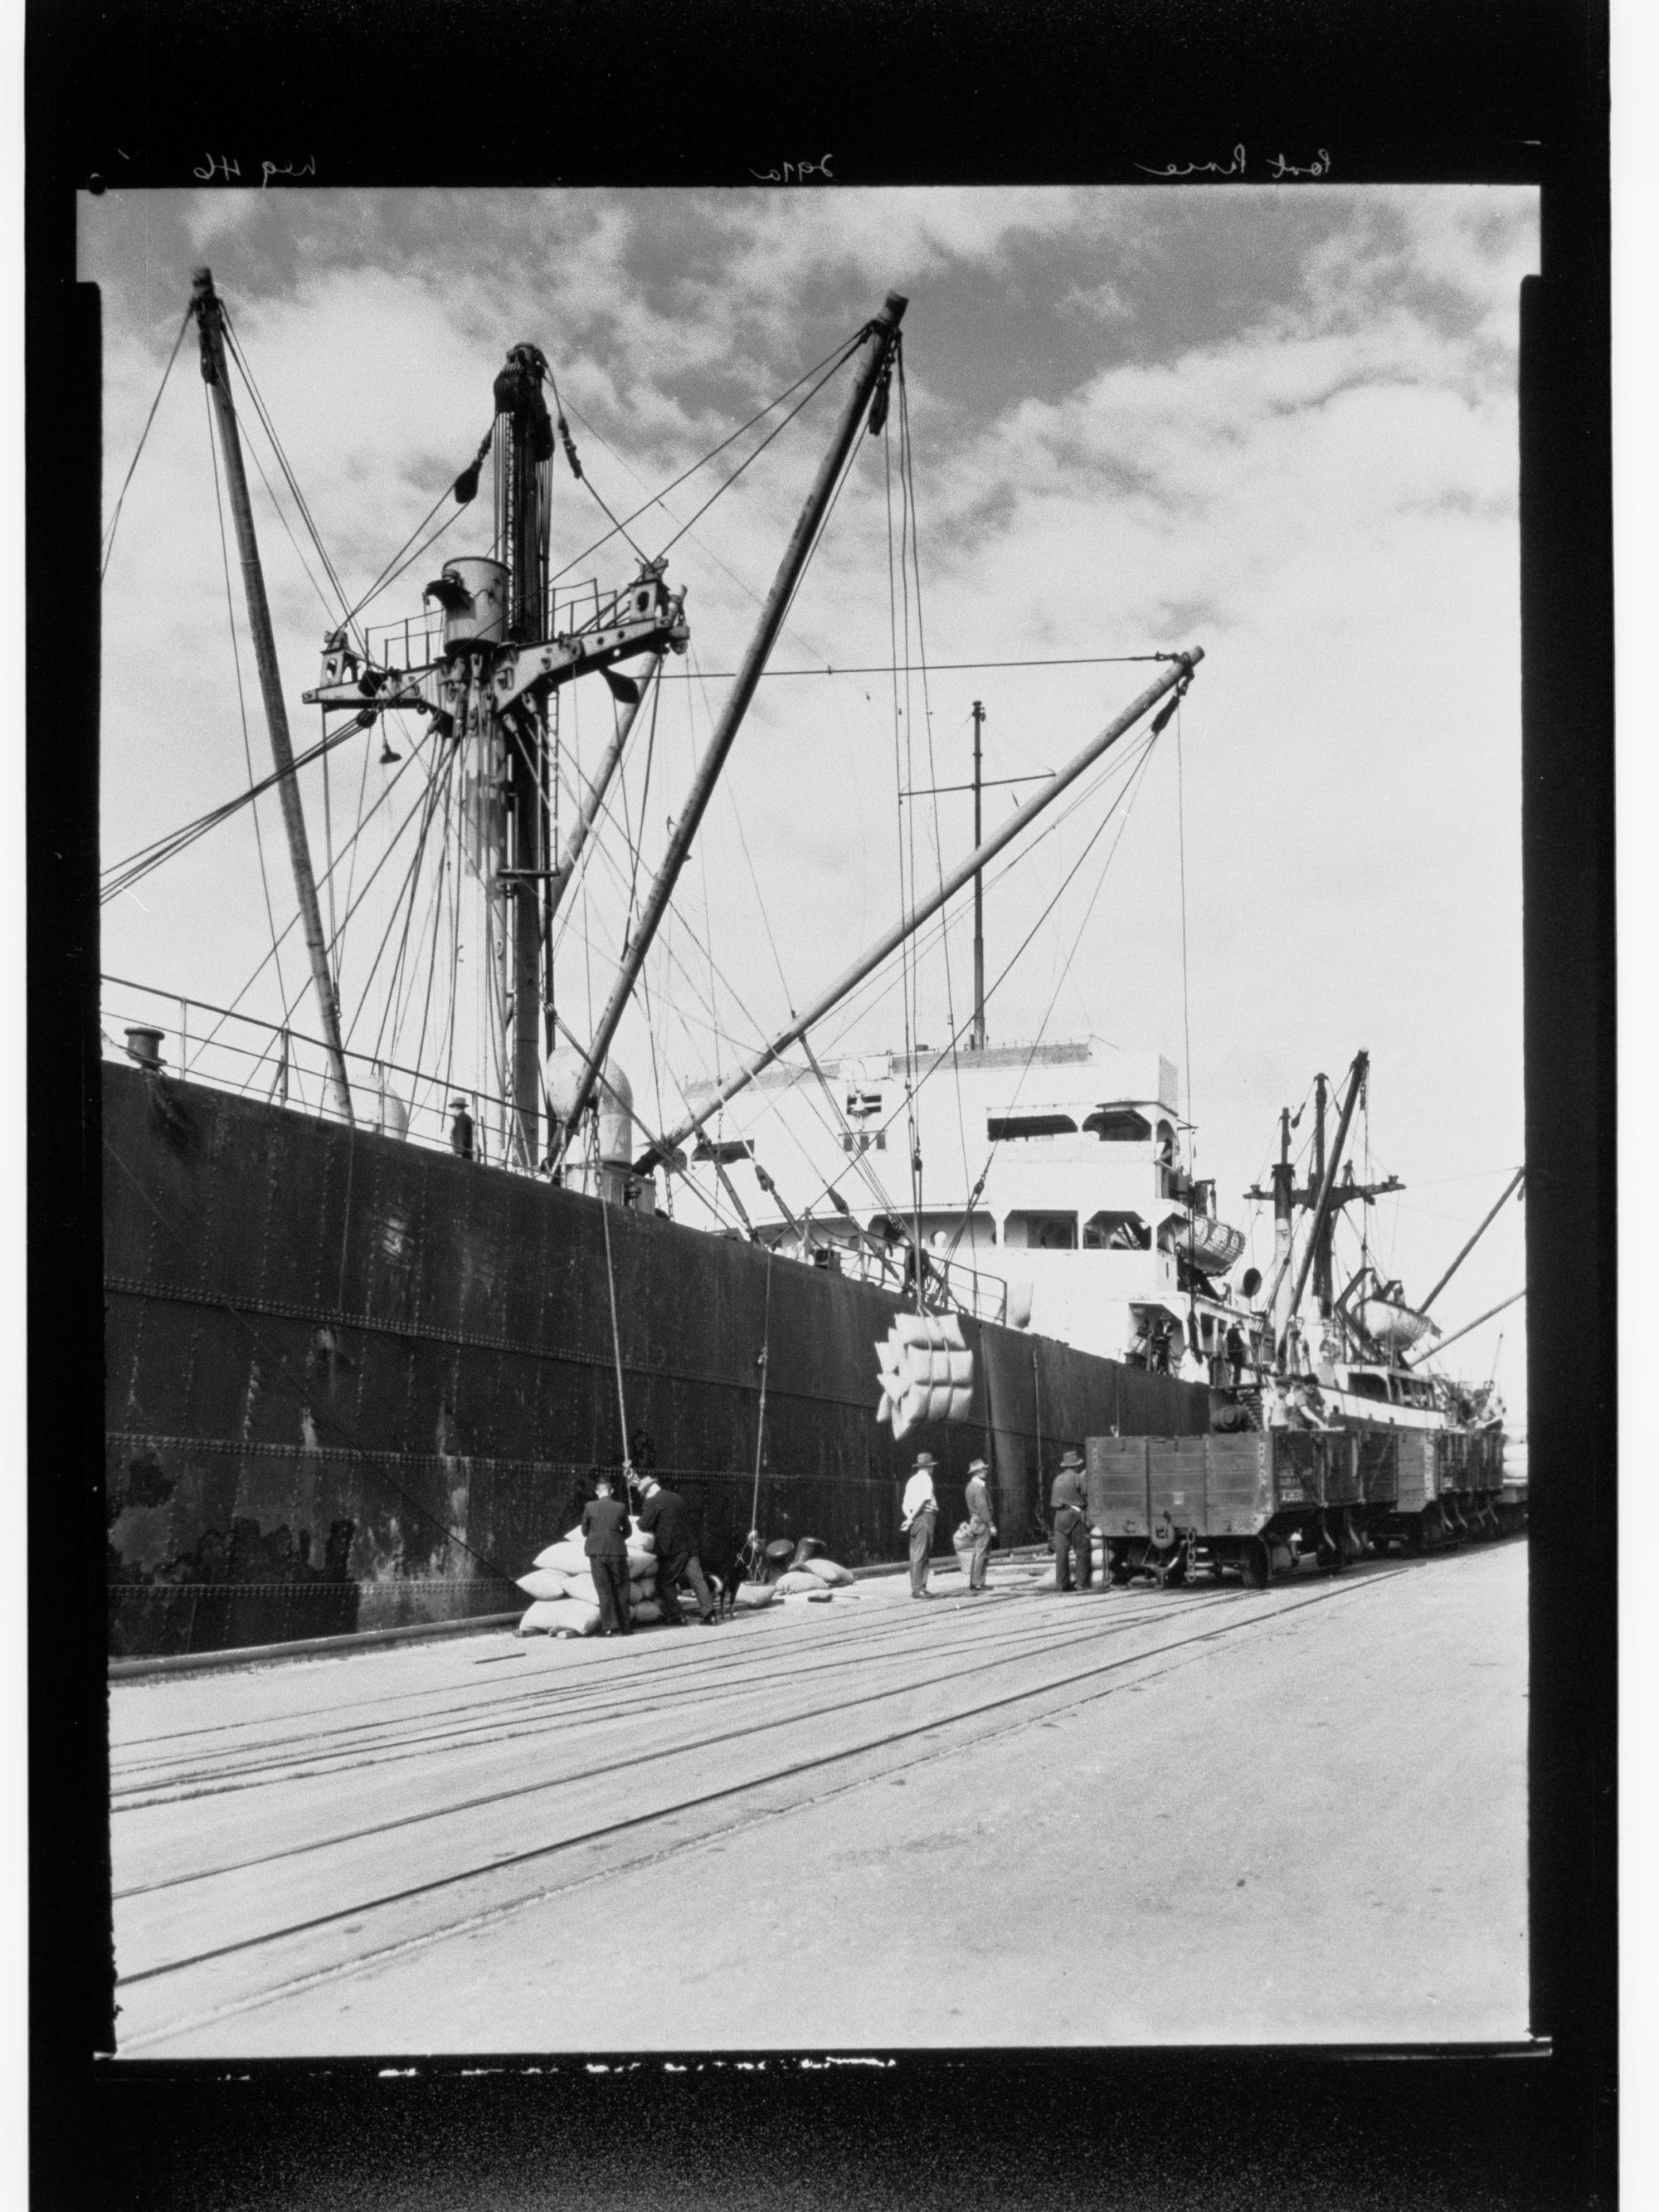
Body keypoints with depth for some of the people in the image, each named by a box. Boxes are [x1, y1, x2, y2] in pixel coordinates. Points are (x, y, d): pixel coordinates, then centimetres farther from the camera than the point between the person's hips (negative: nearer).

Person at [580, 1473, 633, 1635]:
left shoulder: (590, 1507, -2)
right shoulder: (620, 1507, 0)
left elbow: (584, 1531, 9)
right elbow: (627, 1532, 12)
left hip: (596, 1553, -1)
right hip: (617, 1551, 1)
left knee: (604, 1591, 4)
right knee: (620, 1589, 12)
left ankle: (610, 1627, -2)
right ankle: (625, 1626, 12)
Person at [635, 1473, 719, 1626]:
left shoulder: (652, 1502, -7)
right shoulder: (677, 1498, 15)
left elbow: (644, 1525, -7)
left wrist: (637, 1520, 16)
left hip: (671, 1550, -6)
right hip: (689, 1547, 6)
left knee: (665, 1584, 6)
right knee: (698, 1580, 4)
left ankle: (676, 1618, 4)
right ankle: (709, 1614, -1)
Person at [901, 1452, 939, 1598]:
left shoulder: (912, 1480, 19)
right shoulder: (926, 1479, -6)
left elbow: (906, 1505, 14)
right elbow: (921, 1501, -16)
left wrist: (910, 1518, 4)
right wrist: (912, 1518, -12)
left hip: (914, 1519, 9)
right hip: (925, 1516, -9)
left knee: (916, 1555, 10)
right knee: (921, 1555, -11)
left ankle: (916, 1587, 12)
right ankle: (918, 1589, -14)